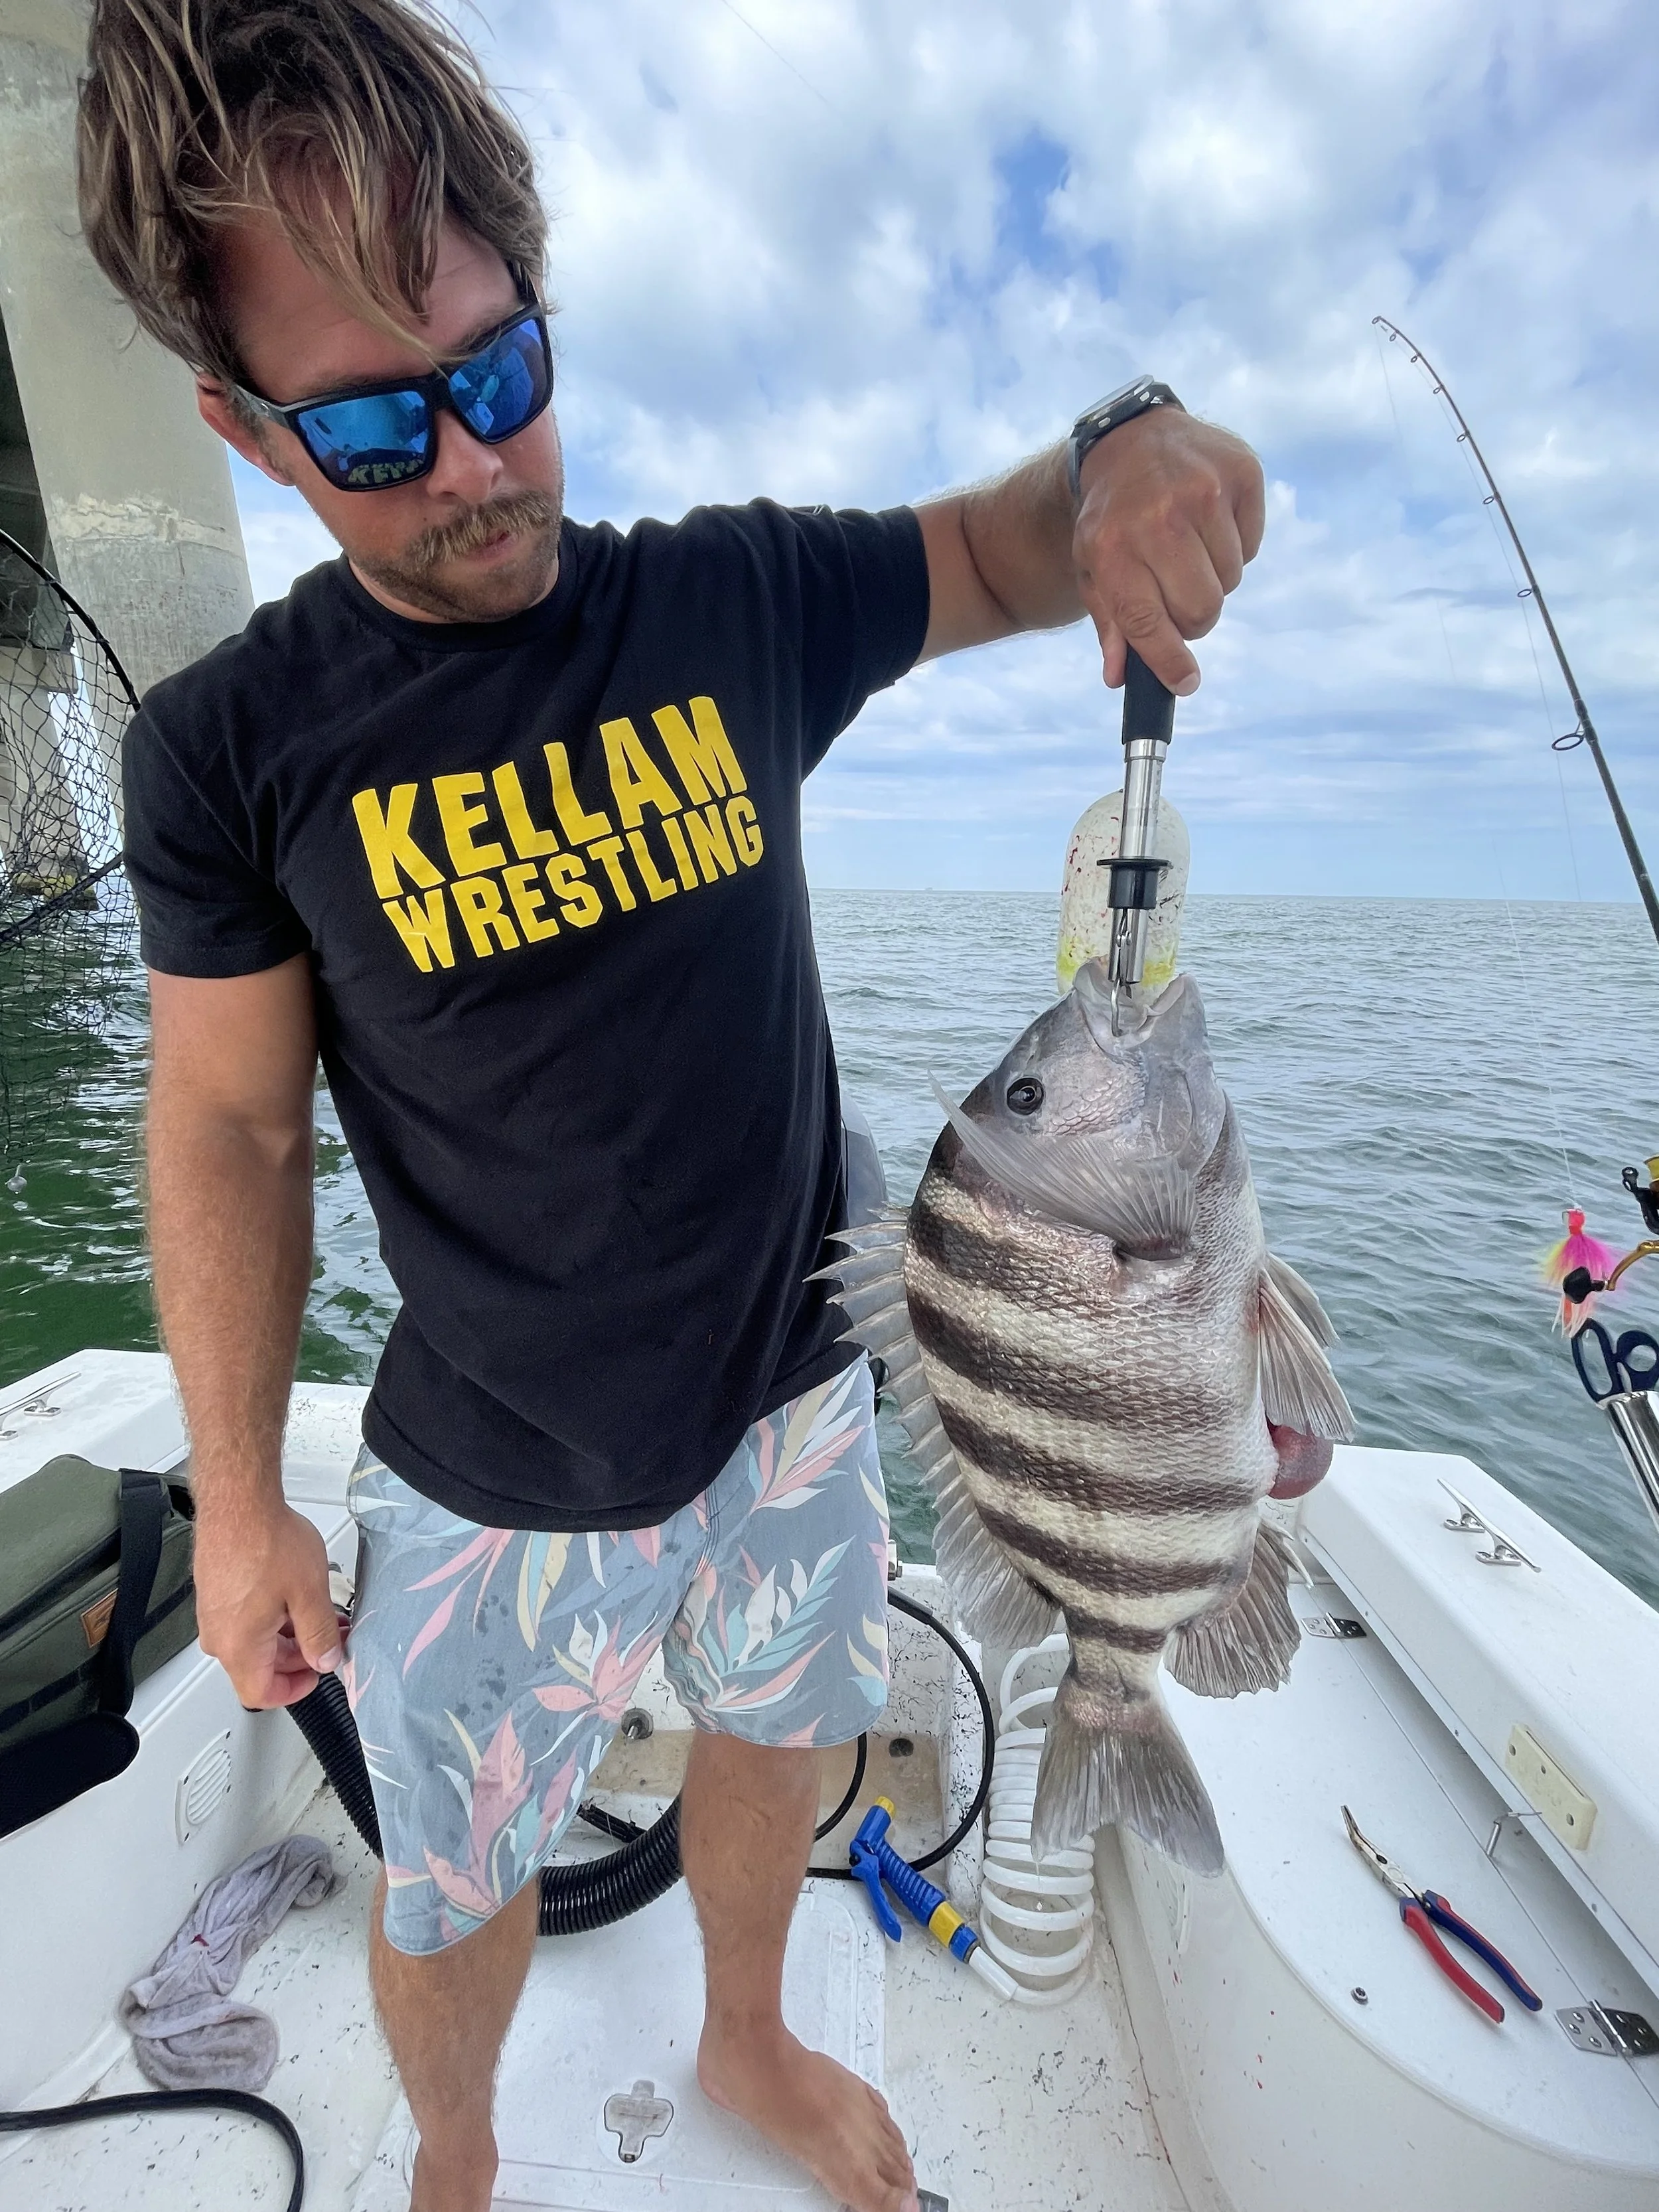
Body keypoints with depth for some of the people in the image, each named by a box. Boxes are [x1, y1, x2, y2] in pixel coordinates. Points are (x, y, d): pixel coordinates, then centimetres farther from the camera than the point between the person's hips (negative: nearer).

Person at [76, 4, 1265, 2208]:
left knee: (771, 1734, 28)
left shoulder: (748, 597, -7)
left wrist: (1137, 450, -18)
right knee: (455, 1887, 22)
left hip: (799, 1389, 3)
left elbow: (1006, 539, 5)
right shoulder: (234, 745, -12)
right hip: (496, 1480, -1)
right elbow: (230, 1125, -6)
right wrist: (239, 1496, -3)